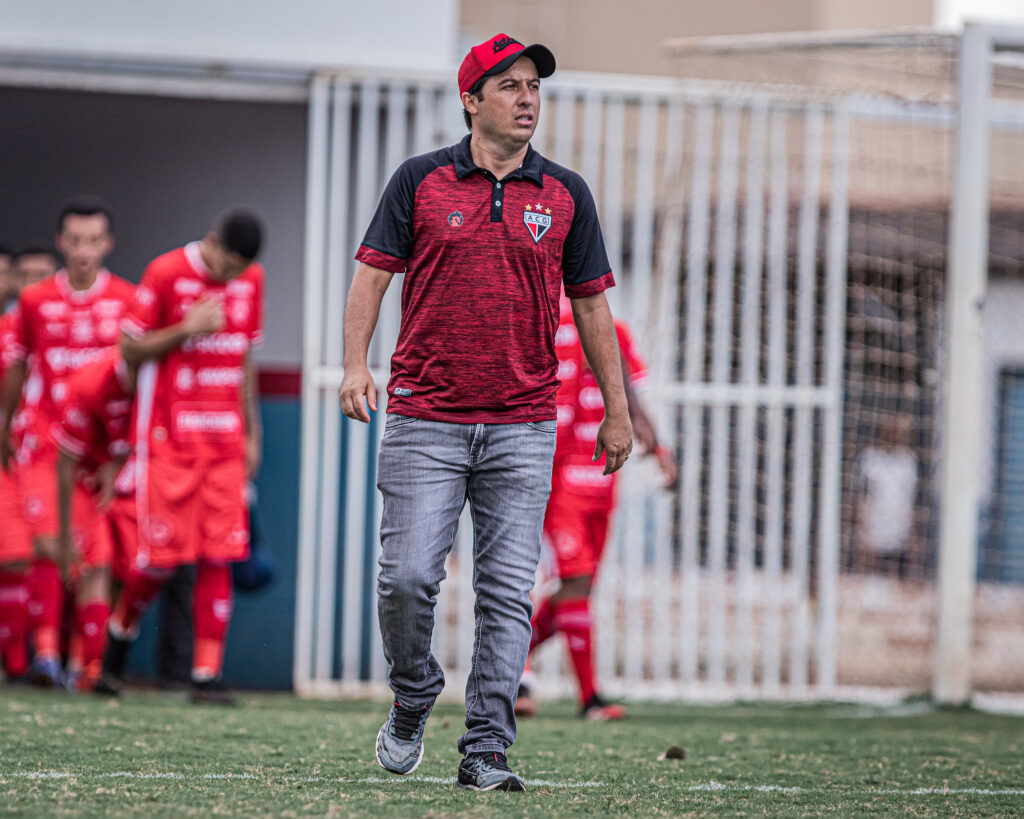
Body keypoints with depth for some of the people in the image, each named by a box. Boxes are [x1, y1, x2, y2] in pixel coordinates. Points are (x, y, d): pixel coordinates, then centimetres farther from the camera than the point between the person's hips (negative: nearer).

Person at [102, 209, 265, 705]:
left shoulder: (251, 279, 9)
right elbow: (130, 351, -4)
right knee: (164, 554, -6)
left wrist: (251, 432, 18)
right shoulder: (166, 274, -7)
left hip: (225, 442, 4)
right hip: (168, 439, -4)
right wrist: (186, 329, -18)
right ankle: (121, 630, 23)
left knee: (218, 557, -4)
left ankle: (207, 675, -3)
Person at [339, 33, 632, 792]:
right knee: (408, 577, -7)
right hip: (425, 421, -1)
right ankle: (412, 701, 19)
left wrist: (618, 409, 12)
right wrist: (356, 363, -13)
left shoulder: (566, 194, 8)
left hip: (523, 428, 1)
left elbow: (591, 303, 13)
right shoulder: (420, 180, 4)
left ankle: (486, 750, -1)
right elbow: (374, 271, 2)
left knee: (508, 593, -4)